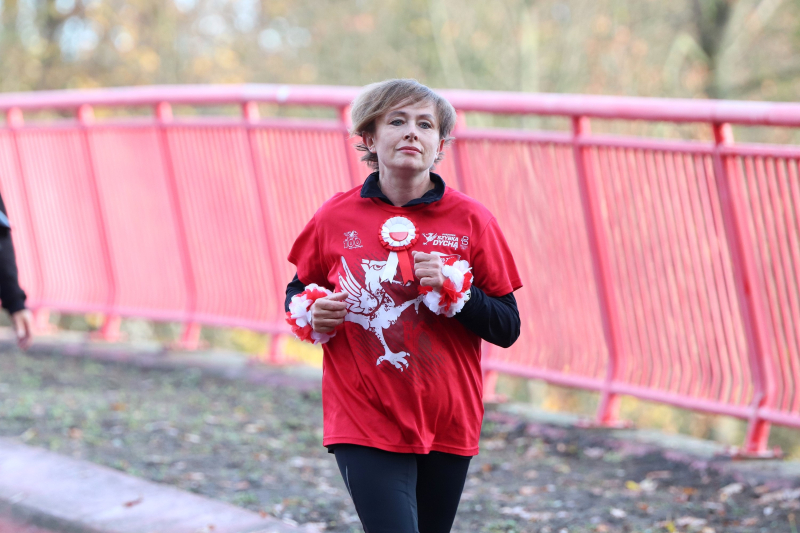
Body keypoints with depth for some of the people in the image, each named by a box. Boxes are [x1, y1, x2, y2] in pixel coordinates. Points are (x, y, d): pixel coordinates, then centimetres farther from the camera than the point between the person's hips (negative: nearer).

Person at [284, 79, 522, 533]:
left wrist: (451, 289, -17)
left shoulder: (470, 220, -2)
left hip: (448, 427, 2)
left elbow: (508, 329, -2)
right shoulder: (336, 218, 0)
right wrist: (312, 315, -6)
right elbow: (299, 289, 17)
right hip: (364, 424, -2)